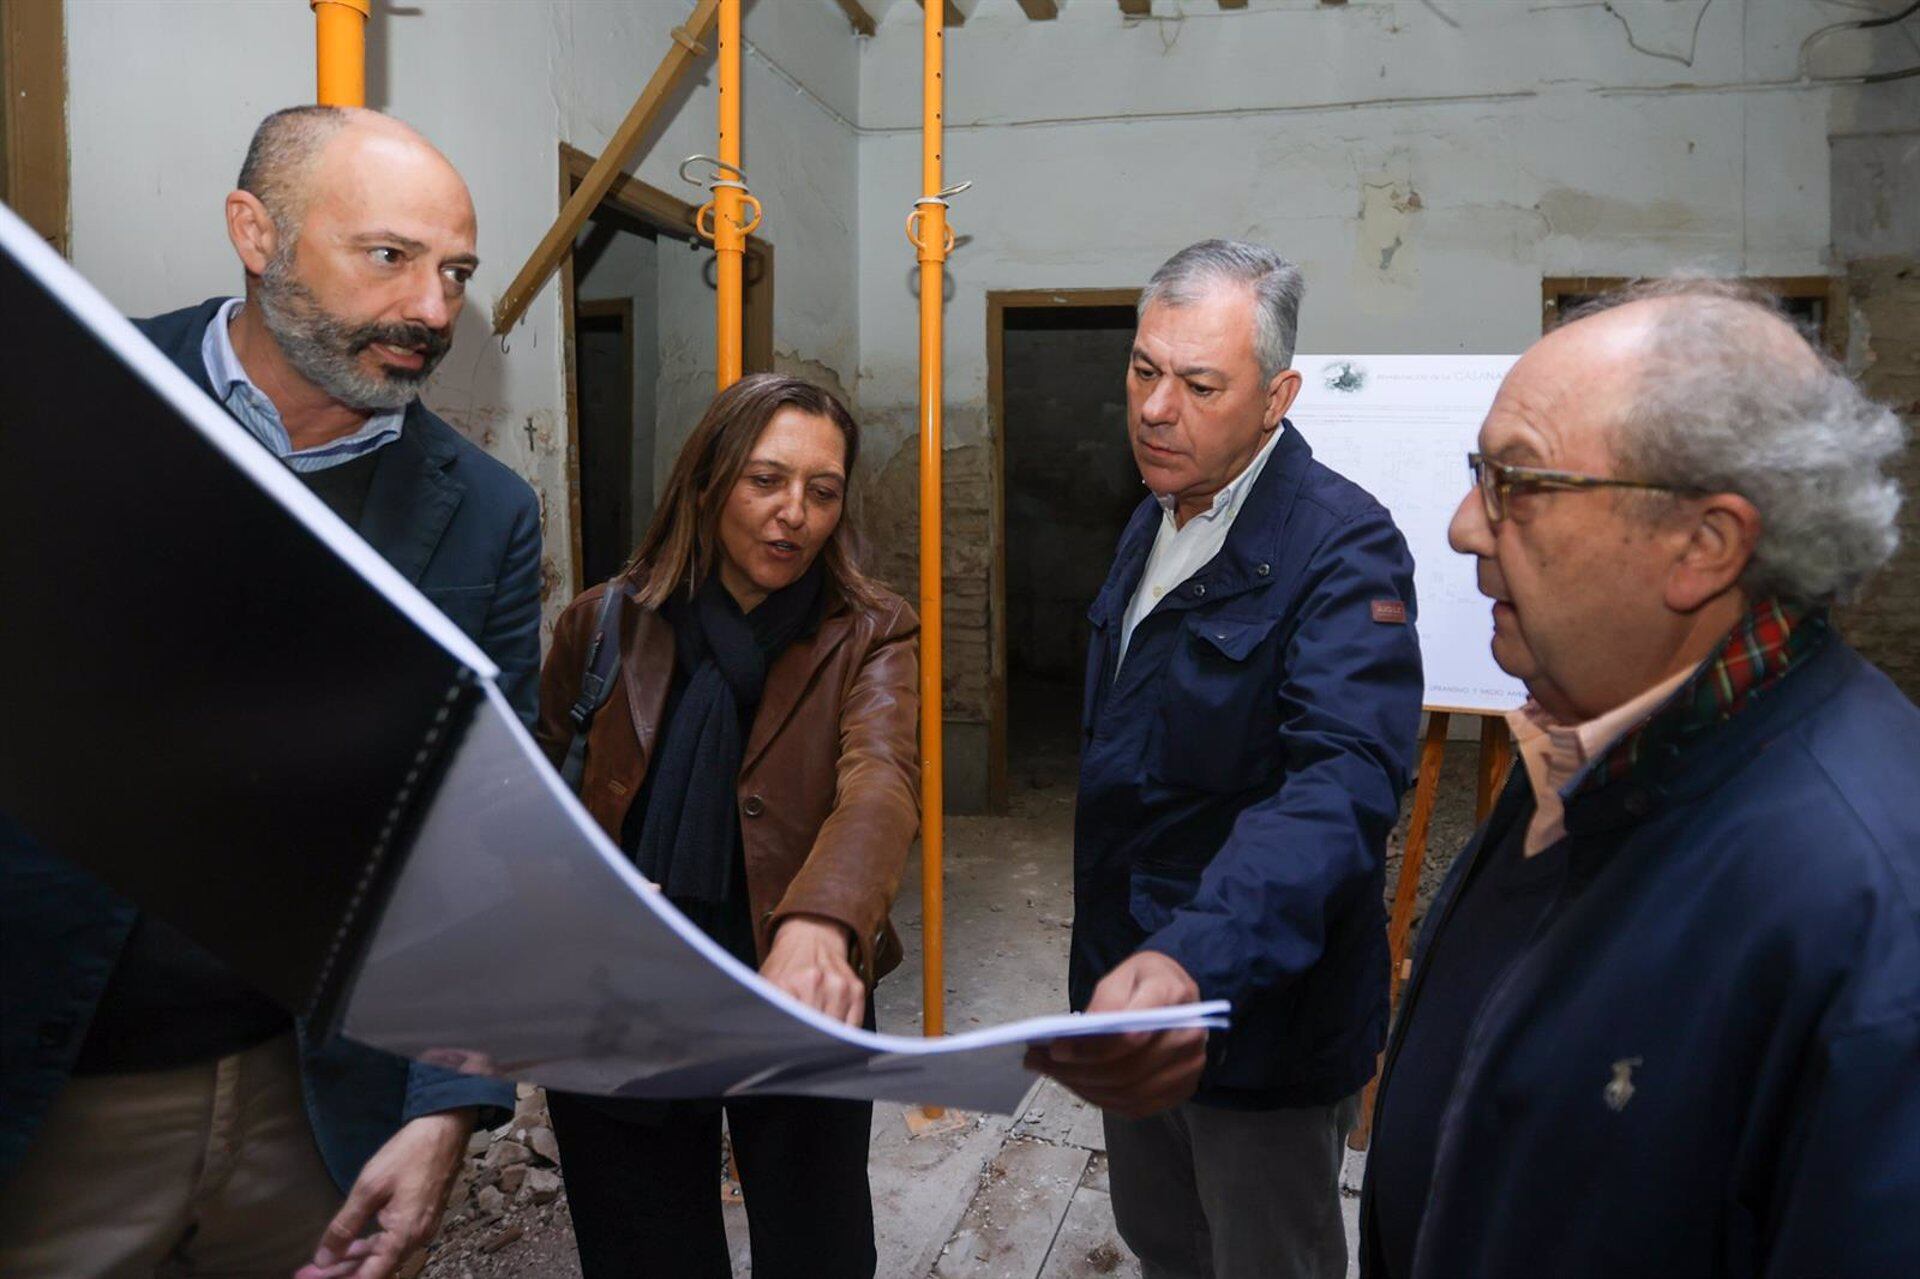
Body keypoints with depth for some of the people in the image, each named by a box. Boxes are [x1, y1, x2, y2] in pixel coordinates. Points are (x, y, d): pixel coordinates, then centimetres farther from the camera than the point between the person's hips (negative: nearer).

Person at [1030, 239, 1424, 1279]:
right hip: (1135, 996, 8)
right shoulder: (1153, 524, 6)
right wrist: (1125, 974, 9)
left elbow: (1344, 783, -37)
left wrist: (1197, 957, -53)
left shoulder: (1342, 548, -22)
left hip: (1259, 1010, -7)